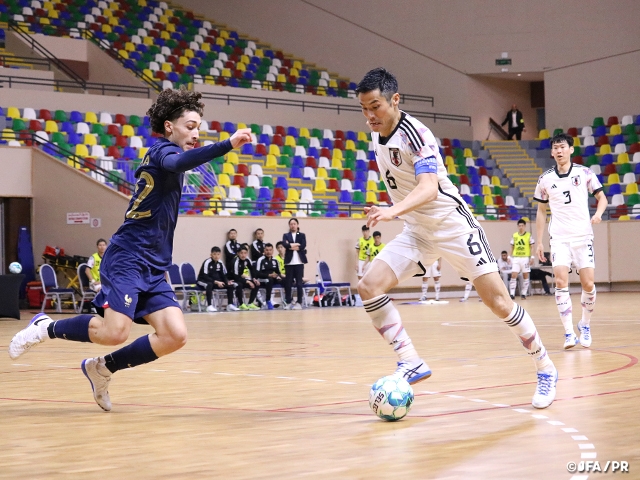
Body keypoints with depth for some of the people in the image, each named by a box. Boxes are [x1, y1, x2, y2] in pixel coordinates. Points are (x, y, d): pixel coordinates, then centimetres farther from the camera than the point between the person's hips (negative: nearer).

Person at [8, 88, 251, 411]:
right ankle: (46, 328, 5)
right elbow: (179, 163, -32)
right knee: (115, 332, -23)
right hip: (128, 259, -9)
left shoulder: (161, 154, 20)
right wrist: (228, 145, -42)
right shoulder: (162, 148, -6)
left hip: (153, 268, 9)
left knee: (175, 336, -7)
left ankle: (101, 369, 10)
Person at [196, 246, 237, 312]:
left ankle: (230, 304, -5)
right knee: (209, 285, -41)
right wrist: (216, 282, -31)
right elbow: (205, 276, -25)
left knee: (230, 285, -9)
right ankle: (209, 306, -40)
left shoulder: (220, 263, -1)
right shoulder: (207, 262, -20)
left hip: (216, 281, 7)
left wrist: (228, 281, -14)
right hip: (203, 281, -7)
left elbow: (223, 275, 7)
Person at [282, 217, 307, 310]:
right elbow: (284, 244, -9)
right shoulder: (286, 235, 11)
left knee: (299, 283, 0)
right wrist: (295, 245, -15)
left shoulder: (302, 235, 10)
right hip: (289, 262, 1)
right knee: (288, 283, 0)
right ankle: (289, 302, 6)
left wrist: (291, 246, -9)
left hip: (299, 262, -1)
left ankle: (299, 303, 2)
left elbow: (303, 246, -7)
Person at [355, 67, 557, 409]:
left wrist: (393, 211, -54)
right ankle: (411, 364, -8)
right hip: (417, 232, 7)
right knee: (369, 287, -12)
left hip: (453, 226, -7)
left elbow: (429, 187, -38)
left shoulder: (415, 134, -23)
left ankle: (545, 369, 10)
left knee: (498, 301, -7)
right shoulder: (376, 136, 1)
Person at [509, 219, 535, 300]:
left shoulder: (529, 235, 1)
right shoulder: (514, 236, 7)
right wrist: (510, 257, 5)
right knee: (513, 275, -8)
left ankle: (523, 294, 12)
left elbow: (532, 247, 1)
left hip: (525, 258, -1)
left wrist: (532, 257, -7)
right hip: (516, 258, 1)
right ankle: (512, 294, -10)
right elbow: (512, 247, 12)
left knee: (525, 276, 4)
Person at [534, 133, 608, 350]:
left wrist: (598, 213, -16)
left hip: (583, 236, 0)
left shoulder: (585, 173, 1)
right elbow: (541, 211, 13)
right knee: (561, 282, -14)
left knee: (588, 284, -3)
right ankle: (569, 333, -10)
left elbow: (601, 197, 7)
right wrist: (539, 242, 10)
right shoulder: (545, 179, 5)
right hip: (559, 238, 1)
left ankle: (585, 325, 21)